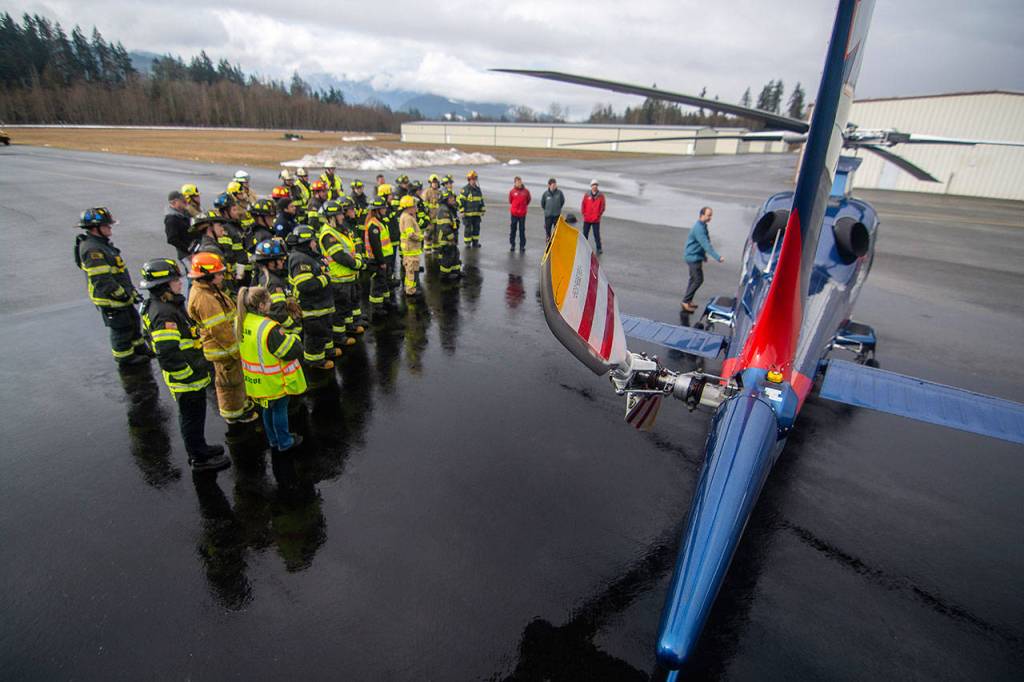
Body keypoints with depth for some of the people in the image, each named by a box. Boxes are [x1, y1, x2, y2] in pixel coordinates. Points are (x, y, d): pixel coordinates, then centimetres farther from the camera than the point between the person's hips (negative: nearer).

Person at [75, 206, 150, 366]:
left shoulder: (102, 243, 9)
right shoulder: (93, 250, -24)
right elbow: (102, 281, -28)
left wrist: (131, 289, 15)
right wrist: (124, 295, -21)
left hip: (121, 295, 10)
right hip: (110, 299, -10)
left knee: (133, 322, 22)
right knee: (122, 328, 4)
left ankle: (139, 348, 38)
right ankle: (124, 357, 20)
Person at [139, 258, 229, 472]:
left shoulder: (169, 305, 7)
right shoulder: (163, 314, -26)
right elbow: (167, 355, -30)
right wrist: (189, 374, -20)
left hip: (192, 376, 10)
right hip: (186, 381, -10)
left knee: (194, 414, 24)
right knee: (192, 416, 6)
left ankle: (199, 447, 41)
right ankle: (199, 459, 22)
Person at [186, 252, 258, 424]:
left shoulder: (206, 290, 5)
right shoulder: (205, 300, -29)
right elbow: (219, 331, -28)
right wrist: (237, 350, -20)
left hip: (226, 345, 10)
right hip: (224, 349, -10)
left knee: (236, 377, 26)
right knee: (230, 381, 8)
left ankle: (241, 403, 44)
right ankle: (234, 414, 26)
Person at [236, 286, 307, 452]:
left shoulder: (240, 322, -6)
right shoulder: (269, 328, -32)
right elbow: (293, 351, -27)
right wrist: (293, 338, -7)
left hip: (257, 380, 7)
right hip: (275, 380, -7)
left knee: (267, 408, 24)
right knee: (280, 409, 12)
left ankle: (274, 439, 41)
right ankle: (285, 443, 29)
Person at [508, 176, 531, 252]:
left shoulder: (526, 191, -1)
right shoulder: (512, 191, -3)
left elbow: (529, 199, 13)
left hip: (522, 214, 0)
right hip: (514, 213, 0)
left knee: (522, 230, 4)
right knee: (513, 229, 7)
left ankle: (522, 246, 9)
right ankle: (512, 245, 17)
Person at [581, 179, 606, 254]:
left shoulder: (601, 196, 0)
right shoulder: (586, 195, 4)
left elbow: (602, 207, -1)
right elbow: (583, 205, 5)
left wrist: (598, 215, -7)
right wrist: (584, 214, -4)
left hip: (596, 219, -2)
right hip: (587, 219, 2)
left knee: (597, 234, 2)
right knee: (585, 234, 7)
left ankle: (598, 248, 9)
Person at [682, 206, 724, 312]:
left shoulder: (703, 226, 8)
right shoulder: (699, 228, -25)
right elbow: (706, 245, -31)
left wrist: (704, 255, 26)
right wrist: (718, 257, -33)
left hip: (695, 257, 10)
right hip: (694, 257, -10)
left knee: (694, 279, 16)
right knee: (698, 280, -6)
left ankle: (688, 301, 25)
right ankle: (686, 301, 2)